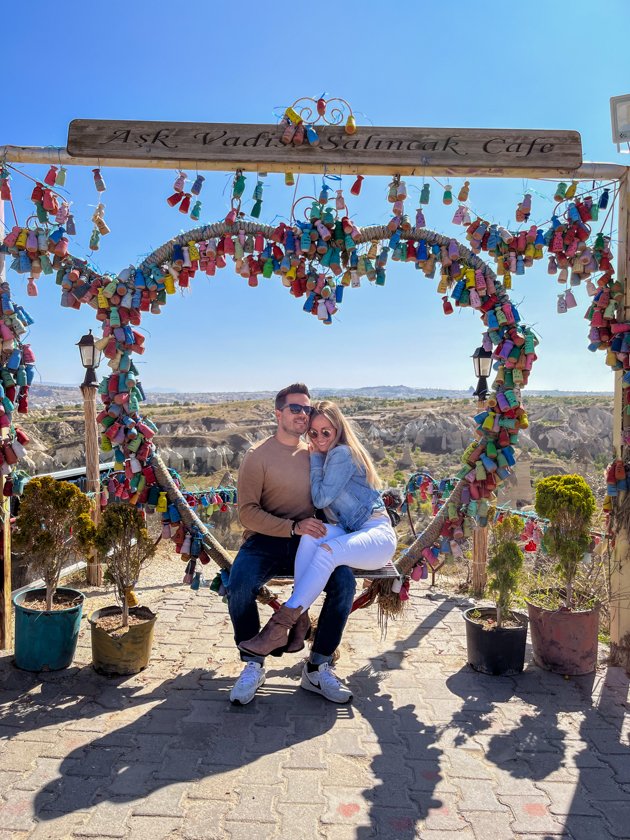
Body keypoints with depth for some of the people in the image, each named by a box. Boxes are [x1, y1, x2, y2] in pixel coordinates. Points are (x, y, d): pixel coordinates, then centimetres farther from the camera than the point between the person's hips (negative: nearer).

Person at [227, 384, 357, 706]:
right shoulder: (257, 455, -3)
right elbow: (247, 512, -11)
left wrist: (321, 531, -2)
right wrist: (294, 527, -23)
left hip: (307, 542, 3)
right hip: (264, 541, -3)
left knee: (344, 580, -22)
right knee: (239, 585, -31)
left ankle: (318, 668, -5)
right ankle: (253, 665, -4)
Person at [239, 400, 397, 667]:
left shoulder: (342, 453, -9)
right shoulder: (325, 457, 18)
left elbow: (321, 499, -12)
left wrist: (315, 459, -3)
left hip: (377, 534, -7)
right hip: (351, 534, 7)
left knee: (327, 551, -36)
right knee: (313, 533, -26)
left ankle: (281, 624, -34)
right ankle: (299, 618, -29)